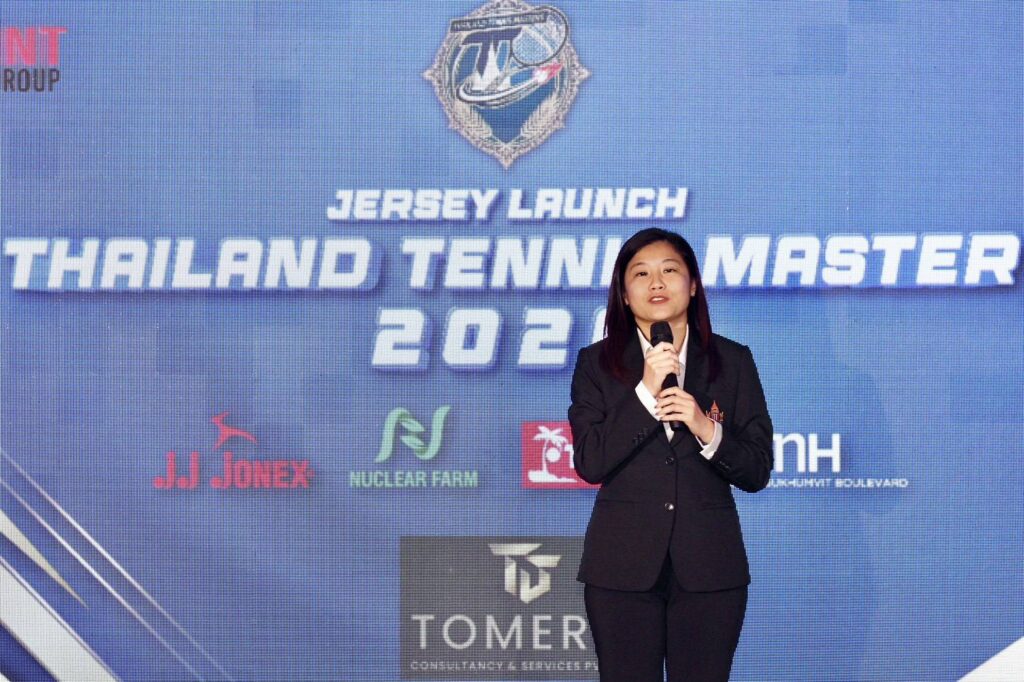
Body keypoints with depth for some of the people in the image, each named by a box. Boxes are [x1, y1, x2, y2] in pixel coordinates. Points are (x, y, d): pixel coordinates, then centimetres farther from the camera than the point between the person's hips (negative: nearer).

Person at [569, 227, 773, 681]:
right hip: (623, 568, 0)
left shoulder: (732, 361, 6)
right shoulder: (597, 363, 4)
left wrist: (708, 431, -15)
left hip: (709, 569, 1)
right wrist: (645, 391, -15)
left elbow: (757, 472, 3)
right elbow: (589, 464, -8)